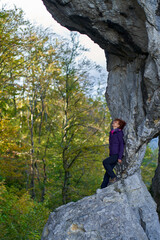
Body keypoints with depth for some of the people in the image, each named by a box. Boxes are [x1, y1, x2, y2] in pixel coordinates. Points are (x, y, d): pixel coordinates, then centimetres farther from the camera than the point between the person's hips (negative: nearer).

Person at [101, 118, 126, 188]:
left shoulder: (119, 133, -11)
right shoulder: (111, 132, 13)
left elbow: (121, 145, -14)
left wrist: (119, 157, -19)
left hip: (117, 155, -7)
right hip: (112, 155, 7)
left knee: (105, 162, -24)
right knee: (108, 171, 2)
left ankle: (114, 177, -11)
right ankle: (103, 188, 3)